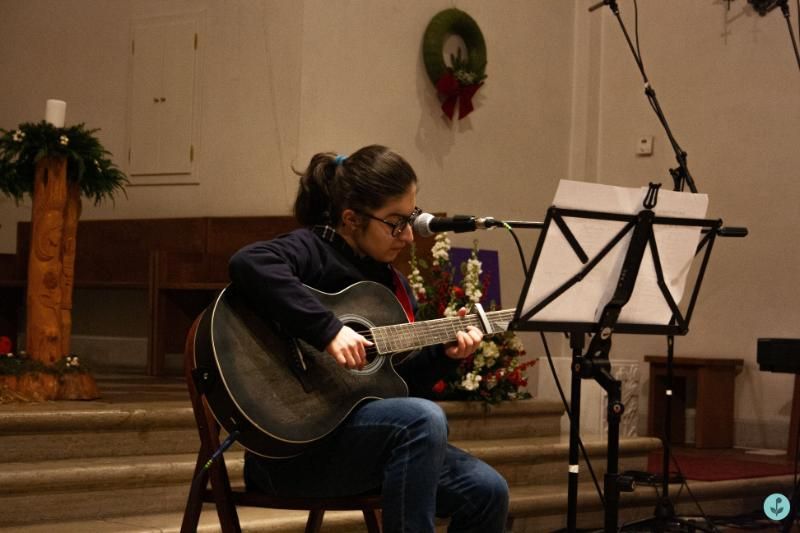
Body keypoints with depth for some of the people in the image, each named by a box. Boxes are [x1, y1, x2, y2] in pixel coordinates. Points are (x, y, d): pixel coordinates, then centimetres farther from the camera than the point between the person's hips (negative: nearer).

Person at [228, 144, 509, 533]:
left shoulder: (391, 283, 15)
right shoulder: (312, 250, -10)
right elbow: (249, 264, -34)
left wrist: (443, 354, 2)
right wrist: (328, 330, -35)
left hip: (365, 435, 8)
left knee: (486, 491, -5)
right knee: (424, 420, -31)